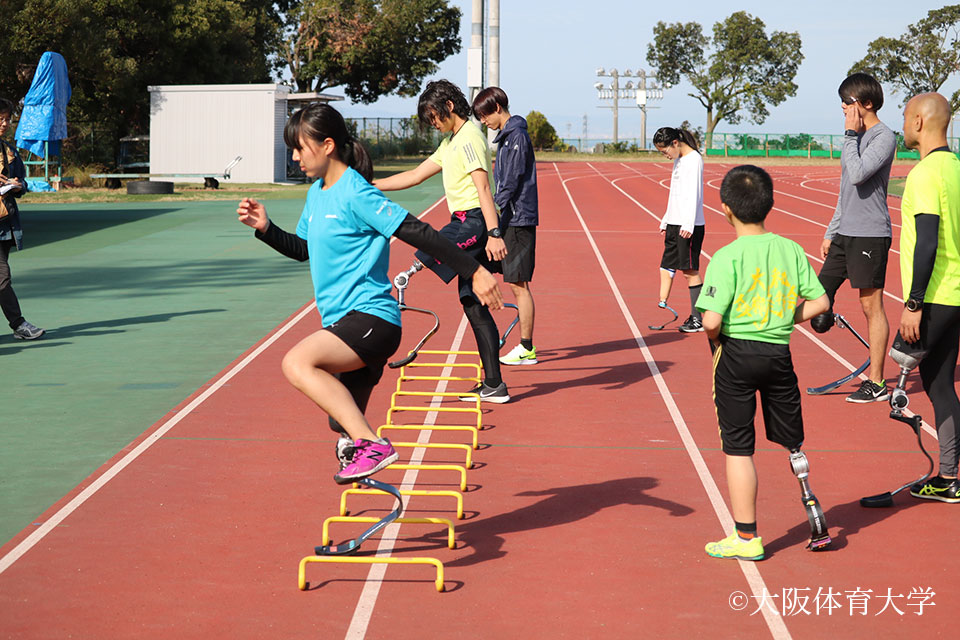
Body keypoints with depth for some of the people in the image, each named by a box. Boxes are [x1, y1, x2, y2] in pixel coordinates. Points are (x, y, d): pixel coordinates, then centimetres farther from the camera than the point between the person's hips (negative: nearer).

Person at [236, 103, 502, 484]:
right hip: (344, 323, 10)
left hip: (371, 318, -10)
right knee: (345, 425, 16)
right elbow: (302, 249, 29)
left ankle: (371, 446, -34)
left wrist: (474, 272, -17)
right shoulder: (317, 193, 14)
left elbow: (418, 234, -16)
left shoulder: (356, 194, -13)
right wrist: (265, 228, 13)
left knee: (297, 363, -32)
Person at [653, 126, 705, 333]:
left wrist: (688, 224, -26)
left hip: (689, 227, -9)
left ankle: (698, 319, 2)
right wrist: (666, 220, 26)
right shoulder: (678, 161, 16)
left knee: (690, 271, -4)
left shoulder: (694, 159, -12)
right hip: (674, 224, 9)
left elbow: (694, 194, -20)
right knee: (666, 267, 6)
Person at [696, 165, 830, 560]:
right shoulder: (791, 250, 1)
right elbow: (820, 302, 3)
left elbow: (711, 320, -18)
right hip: (779, 354, 4)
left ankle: (746, 537, 9)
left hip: (737, 354, -4)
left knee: (738, 449, 4)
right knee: (791, 442, 20)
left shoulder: (727, 257, -13)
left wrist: (716, 341, 2)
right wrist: (784, 320, 12)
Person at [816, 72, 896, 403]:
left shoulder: (883, 137, -11)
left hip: (870, 234, -9)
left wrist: (851, 134, -15)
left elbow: (857, 175, -26)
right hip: (845, 233, 9)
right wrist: (831, 233, 21)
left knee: (871, 305, -2)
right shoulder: (856, 136, 16)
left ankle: (876, 383, 5)